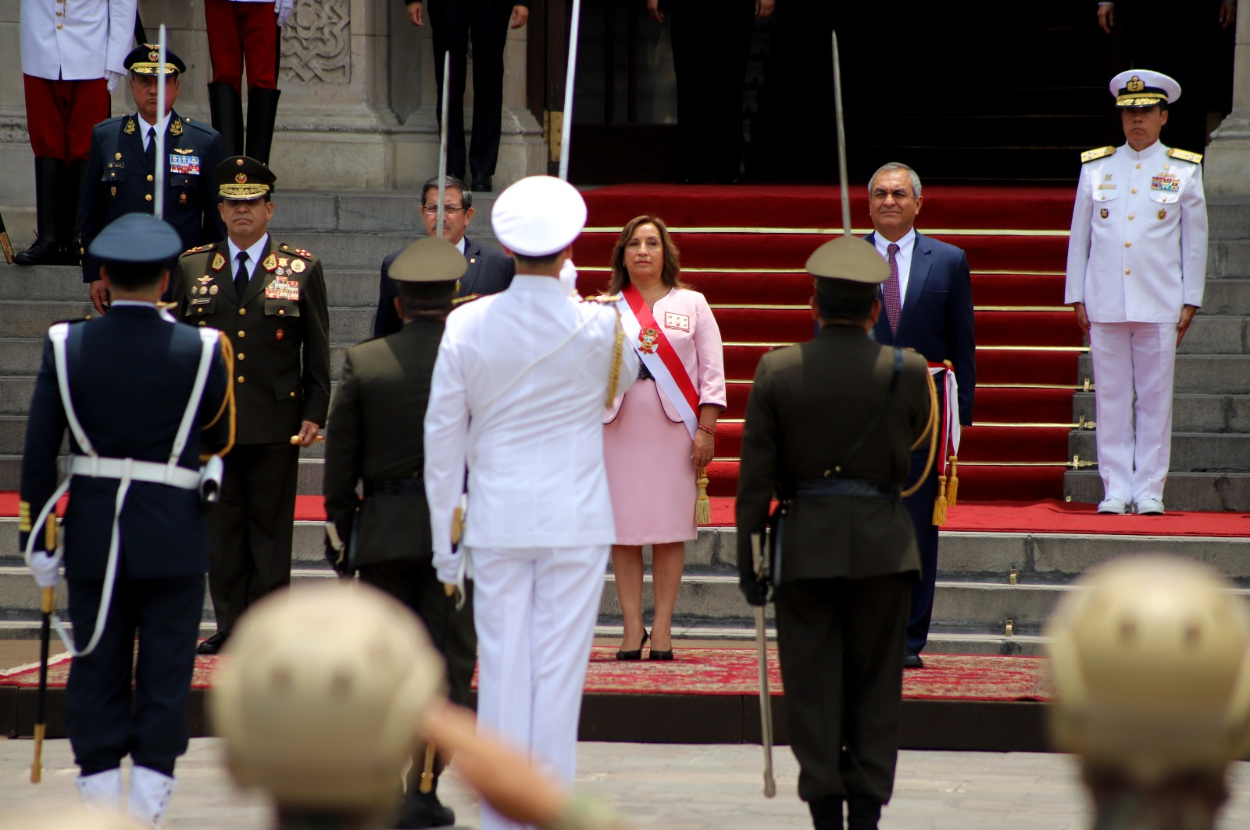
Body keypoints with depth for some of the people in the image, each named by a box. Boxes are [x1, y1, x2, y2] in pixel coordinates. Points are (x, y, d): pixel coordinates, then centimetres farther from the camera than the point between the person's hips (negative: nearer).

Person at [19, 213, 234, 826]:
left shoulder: (66, 347, -4)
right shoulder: (199, 351, -9)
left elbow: (39, 449, -4)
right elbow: (221, 441, 2)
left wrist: (37, 538, 2)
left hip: (94, 536, 2)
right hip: (175, 539, -2)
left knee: (96, 670, 9)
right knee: (164, 677, 5)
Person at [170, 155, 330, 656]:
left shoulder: (302, 271, 4)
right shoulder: (193, 268, 9)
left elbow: (317, 353, 5)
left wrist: (314, 415, -2)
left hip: (276, 424, -2)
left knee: (271, 530, 1)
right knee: (223, 530, 4)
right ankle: (228, 625, 11)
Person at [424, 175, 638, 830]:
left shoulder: (467, 325, -4)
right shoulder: (600, 326, -7)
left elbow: (443, 433, 0)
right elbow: (621, 384, 17)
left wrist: (444, 536, 8)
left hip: (496, 518, 1)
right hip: (577, 518, -1)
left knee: (501, 668, 5)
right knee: (559, 670, 1)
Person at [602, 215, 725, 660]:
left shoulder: (692, 305, 8)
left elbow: (712, 373, 5)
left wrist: (706, 430, -3)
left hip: (674, 427, -1)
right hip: (619, 426, 1)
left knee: (670, 530, -2)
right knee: (623, 529, -1)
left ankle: (662, 627, 2)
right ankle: (632, 627, 4)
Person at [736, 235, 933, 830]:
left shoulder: (777, 372, -6)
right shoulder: (908, 371, -6)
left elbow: (755, 475, -5)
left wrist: (747, 557, 1)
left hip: (806, 545, 0)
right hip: (883, 543, 0)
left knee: (812, 684, 5)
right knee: (875, 683, 9)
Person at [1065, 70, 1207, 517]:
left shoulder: (1184, 170, 6)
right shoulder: (1095, 168, 8)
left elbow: (1195, 241, 7)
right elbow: (1079, 237, 11)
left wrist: (1190, 302, 2)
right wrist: (1076, 298, 7)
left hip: (1159, 306, -1)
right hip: (1105, 305, 1)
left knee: (1155, 397, 0)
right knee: (1110, 397, 1)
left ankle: (1150, 490, 5)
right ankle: (1116, 488, 5)